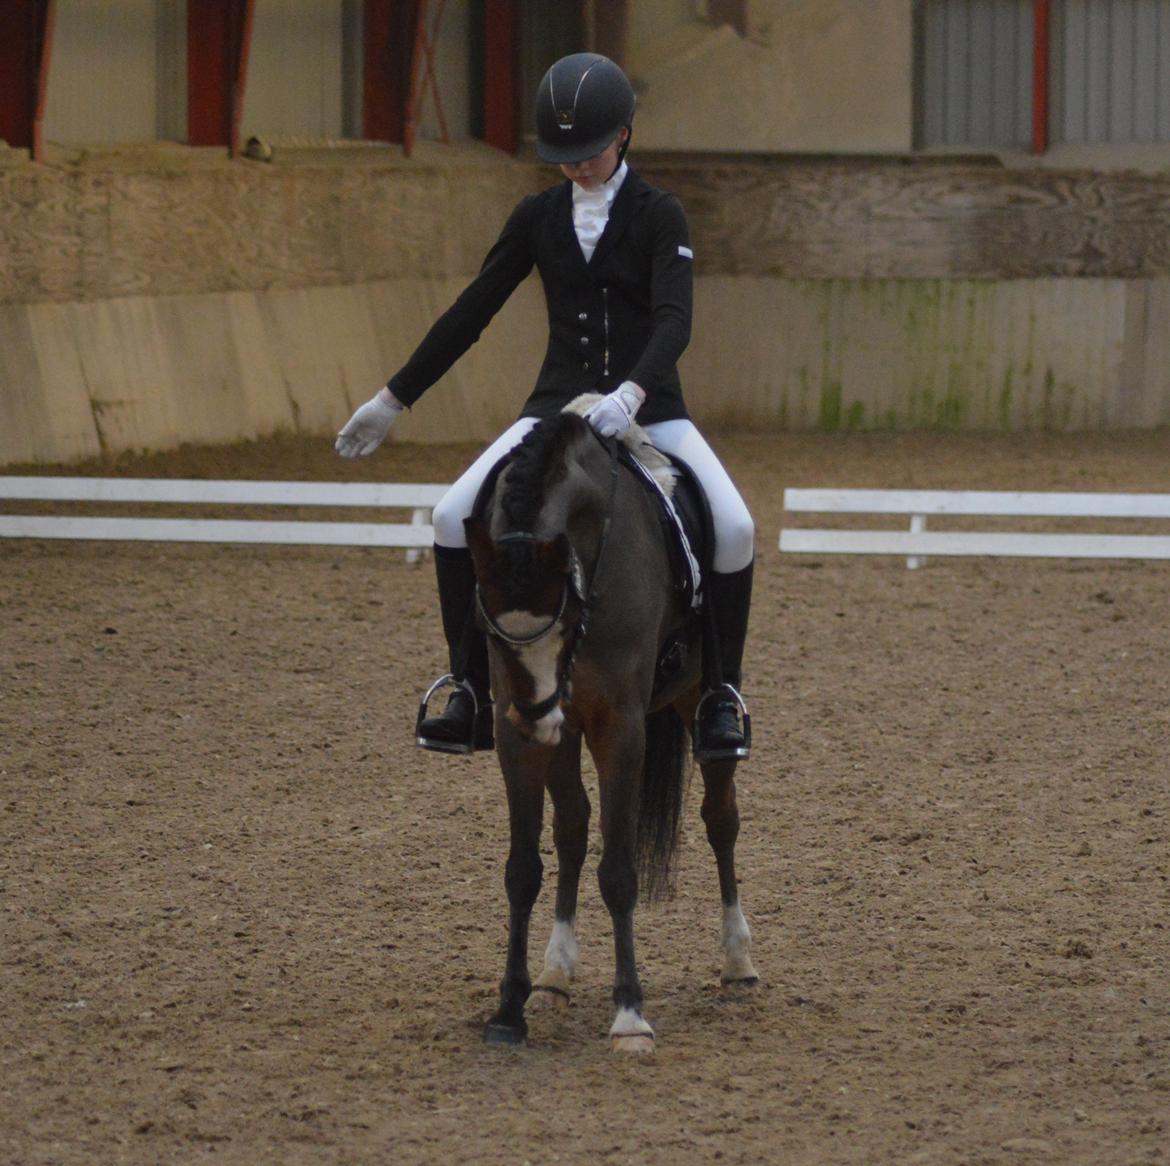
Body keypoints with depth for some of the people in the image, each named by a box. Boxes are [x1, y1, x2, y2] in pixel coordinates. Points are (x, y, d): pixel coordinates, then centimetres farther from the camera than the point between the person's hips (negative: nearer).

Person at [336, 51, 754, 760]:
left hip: (649, 409, -3)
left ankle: (721, 699, -7)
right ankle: (473, 696, -6)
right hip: (558, 406, 3)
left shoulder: (659, 216, -5)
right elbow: (471, 314, 10)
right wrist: (393, 402, 9)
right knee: (455, 518, -18)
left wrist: (629, 395, -38)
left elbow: (674, 320, -19)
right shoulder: (539, 218, 6)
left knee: (735, 529, -25)